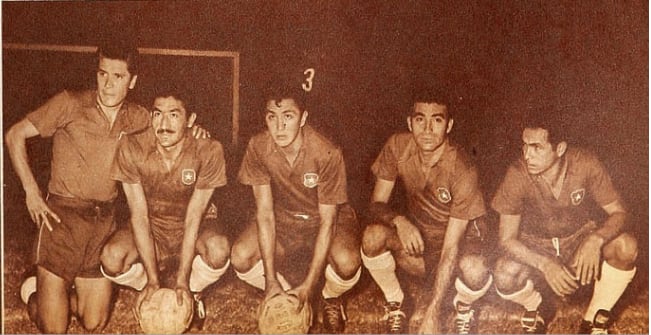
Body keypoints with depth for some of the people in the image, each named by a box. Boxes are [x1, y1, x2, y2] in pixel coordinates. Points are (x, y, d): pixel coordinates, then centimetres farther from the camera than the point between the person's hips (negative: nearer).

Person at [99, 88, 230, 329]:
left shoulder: (208, 151, -24)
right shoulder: (131, 149, -21)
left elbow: (193, 216, -22)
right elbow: (139, 214, -19)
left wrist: (182, 281, -23)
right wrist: (152, 280, -21)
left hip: (195, 228, -1)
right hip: (151, 227, 1)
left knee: (218, 249, -35)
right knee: (111, 257, -29)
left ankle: (193, 293, 1)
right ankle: (150, 293, 6)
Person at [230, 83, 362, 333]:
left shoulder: (327, 154, -29)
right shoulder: (258, 148, -20)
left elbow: (327, 221, -25)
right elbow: (265, 212, -18)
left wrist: (308, 286, -28)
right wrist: (271, 280, -22)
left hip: (326, 218, -3)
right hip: (283, 219, 3)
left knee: (347, 263, -34)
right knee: (240, 257, -24)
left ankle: (331, 298, 5)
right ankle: (285, 296, 8)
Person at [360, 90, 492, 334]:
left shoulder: (462, 170, -27)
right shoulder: (397, 147, -15)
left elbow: (451, 247, -27)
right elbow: (377, 204, -9)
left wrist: (432, 315, -29)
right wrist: (399, 221, -35)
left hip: (460, 239, -3)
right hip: (416, 236, 3)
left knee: (474, 271, -38)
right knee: (373, 235, -29)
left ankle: (462, 305, 2)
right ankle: (394, 305, 0)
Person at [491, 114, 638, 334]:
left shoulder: (586, 165, -22)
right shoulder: (517, 175, -24)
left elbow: (618, 213, -16)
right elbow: (507, 238, -21)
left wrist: (595, 240, -38)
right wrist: (545, 264, -38)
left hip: (580, 238, 1)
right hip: (536, 247, -1)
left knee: (627, 246, -28)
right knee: (505, 278, -32)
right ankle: (534, 307, 7)